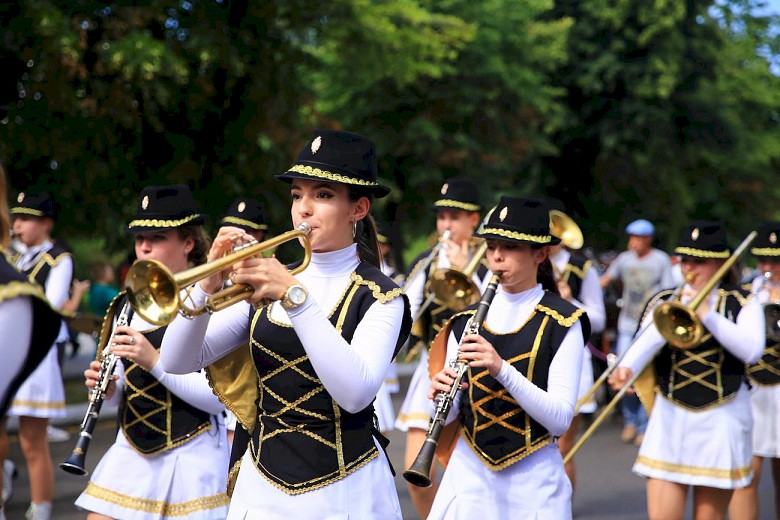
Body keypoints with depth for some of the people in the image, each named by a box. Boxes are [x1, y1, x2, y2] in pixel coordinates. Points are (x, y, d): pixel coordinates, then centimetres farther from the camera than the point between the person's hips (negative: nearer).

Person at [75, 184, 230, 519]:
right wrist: (107, 386, -6)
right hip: (131, 451, 6)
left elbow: (219, 396, -19)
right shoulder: (130, 303, 10)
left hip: (191, 455, -6)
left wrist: (155, 361, -26)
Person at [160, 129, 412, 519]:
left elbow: (355, 393, -23)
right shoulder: (267, 282, 7)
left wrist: (295, 296, -26)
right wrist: (208, 286, -17)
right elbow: (178, 361, -2)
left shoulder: (379, 295, -5)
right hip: (262, 485, 4)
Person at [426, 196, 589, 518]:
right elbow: (448, 415, 5)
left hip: (533, 480, -3)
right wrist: (441, 392, -18)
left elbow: (561, 419, -15)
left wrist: (502, 369, -26)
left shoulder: (562, 323, -6)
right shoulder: (465, 321, 6)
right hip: (469, 475, 3)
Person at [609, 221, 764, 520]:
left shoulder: (742, 304, 3)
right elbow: (649, 338, -14)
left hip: (720, 421, -2)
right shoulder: (665, 302, 7)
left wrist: (708, 314, -20)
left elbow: (752, 350, -16)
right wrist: (627, 367, -35)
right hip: (670, 419, 2)